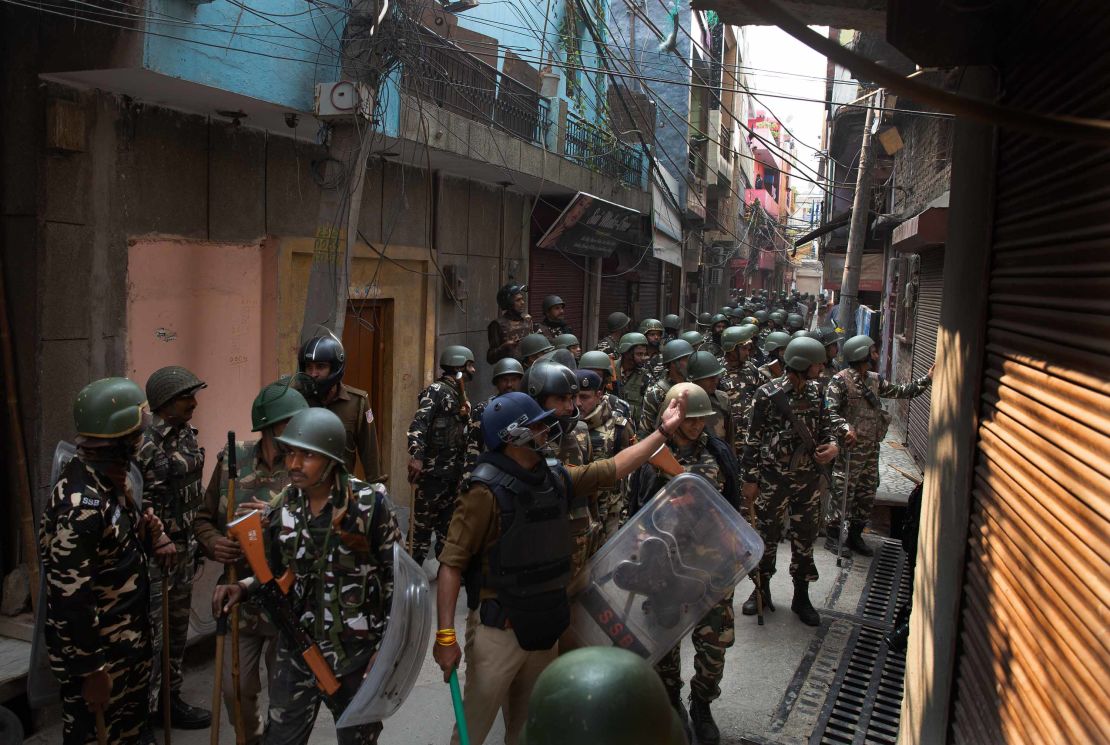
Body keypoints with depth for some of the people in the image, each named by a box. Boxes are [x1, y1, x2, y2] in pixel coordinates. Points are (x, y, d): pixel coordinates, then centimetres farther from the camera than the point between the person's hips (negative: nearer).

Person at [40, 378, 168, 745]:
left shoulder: (113, 477, 0)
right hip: (95, 647, -8)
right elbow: (69, 598, -27)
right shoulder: (79, 504, -29)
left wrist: (151, 536, -4)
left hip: (129, 635, 9)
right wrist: (90, 669, -21)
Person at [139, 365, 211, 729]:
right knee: (153, 630, 2)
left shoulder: (187, 434, 6)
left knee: (177, 626, 18)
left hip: (184, 547, 8)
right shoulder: (146, 445, -20)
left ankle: (170, 698, 32)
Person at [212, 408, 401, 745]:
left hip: (356, 651, -3)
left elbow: (395, 576, -10)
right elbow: (278, 572, 11)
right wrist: (243, 588, -9)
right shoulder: (282, 504, -2)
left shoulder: (370, 502, -16)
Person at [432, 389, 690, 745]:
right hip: (499, 631, -6)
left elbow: (614, 468, 13)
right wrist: (446, 635, -24)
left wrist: (664, 431, 14)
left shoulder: (556, 479, 2)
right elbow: (452, 563, -19)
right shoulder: (488, 491, -20)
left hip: (545, 627, 7)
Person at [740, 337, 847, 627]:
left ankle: (801, 597, 25)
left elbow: (825, 422, 16)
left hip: (808, 478, 4)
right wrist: (750, 479, -7)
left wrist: (833, 443, -7)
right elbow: (753, 439, -8)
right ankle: (762, 590, 28)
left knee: (805, 537, 11)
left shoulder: (815, 390, 2)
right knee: (767, 535, 9)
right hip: (773, 477, -4)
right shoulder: (768, 394, -13)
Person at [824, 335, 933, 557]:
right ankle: (833, 536, 10)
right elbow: (829, 411, -18)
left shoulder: (875, 380, 12)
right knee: (843, 492, -3)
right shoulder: (841, 380, -12)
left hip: (871, 447, 8)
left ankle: (855, 536, 25)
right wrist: (844, 430, -32)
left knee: (867, 494, 13)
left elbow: (900, 391, 18)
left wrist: (926, 379, 12)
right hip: (851, 447, -8)